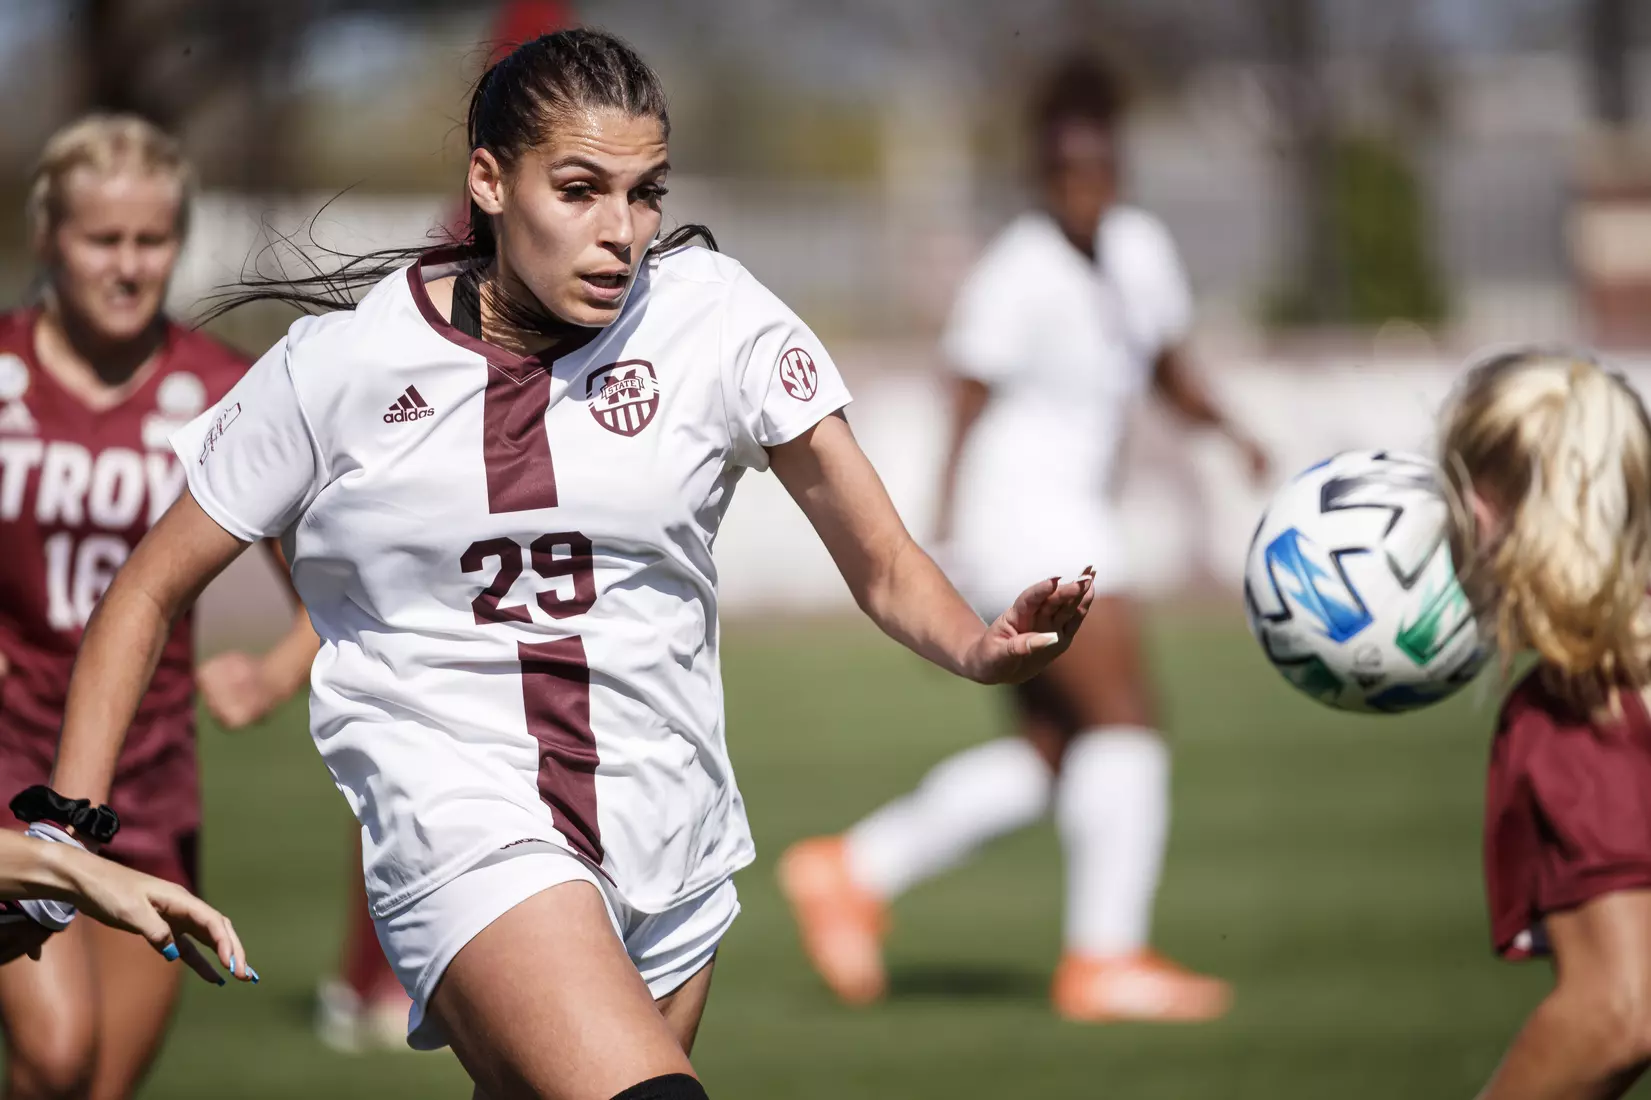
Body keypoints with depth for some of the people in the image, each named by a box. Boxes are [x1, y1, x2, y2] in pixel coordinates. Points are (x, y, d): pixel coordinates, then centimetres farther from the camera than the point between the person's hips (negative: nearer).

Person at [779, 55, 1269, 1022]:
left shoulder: (1140, 247, 10)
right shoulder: (1020, 276, -13)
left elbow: (1170, 370, 20)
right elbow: (969, 412, -10)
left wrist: (1224, 425, 1)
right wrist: (951, 556, -12)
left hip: (1075, 516, 9)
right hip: (1022, 501, -9)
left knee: (1050, 751, 9)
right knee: (1128, 720, -13)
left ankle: (855, 871, 15)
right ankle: (1107, 957, -11)